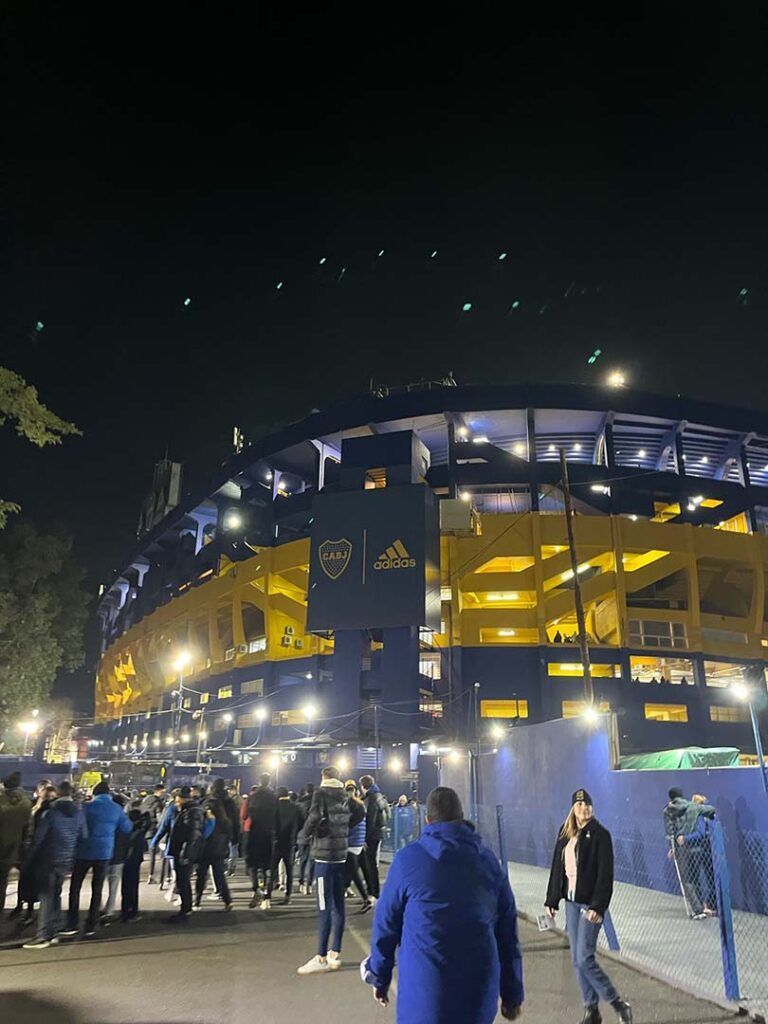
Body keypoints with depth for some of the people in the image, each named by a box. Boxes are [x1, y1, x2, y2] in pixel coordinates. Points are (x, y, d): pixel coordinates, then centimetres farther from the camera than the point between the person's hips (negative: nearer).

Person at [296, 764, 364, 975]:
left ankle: (322, 958, 2)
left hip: (324, 854, -6)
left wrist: (305, 834, -8)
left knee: (324, 907, -3)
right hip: (341, 854, 7)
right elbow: (360, 811, 19)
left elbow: (315, 815, -25)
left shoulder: (321, 793, -10)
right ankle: (335, 954, 20)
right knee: (338, 905, 12)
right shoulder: (345, 795, 8)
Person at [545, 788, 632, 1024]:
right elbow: (557, 868, 11)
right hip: (571, 901, 6)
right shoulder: (565, 834, 7)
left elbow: (605, 874, -14)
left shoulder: (600, 834, -10)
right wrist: (551, 900, 11)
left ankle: (619, 1004, 11)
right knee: (576, 960, 11)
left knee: (585, 959, -8)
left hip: (590, 903, -6)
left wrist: (598, 906, -20)